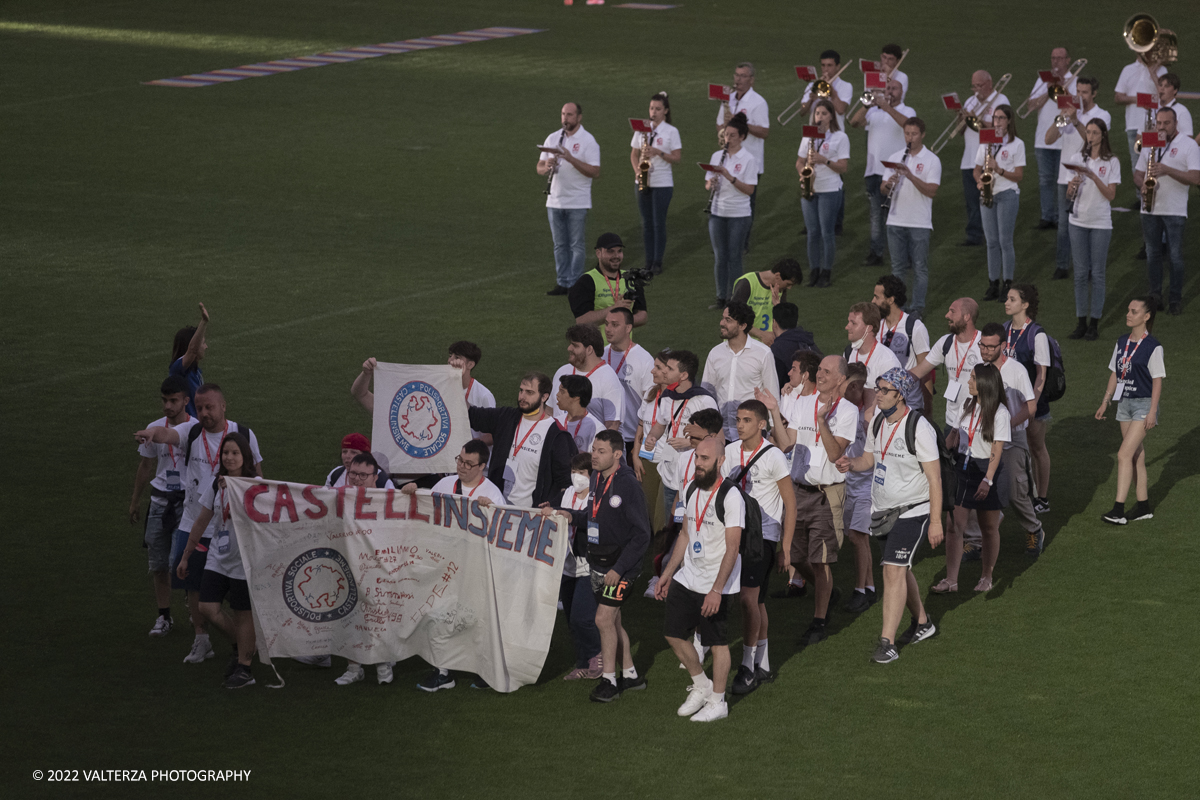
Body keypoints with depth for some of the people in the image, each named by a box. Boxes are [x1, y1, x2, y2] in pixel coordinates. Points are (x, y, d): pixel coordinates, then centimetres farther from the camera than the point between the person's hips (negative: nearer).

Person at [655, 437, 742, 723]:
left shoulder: (730, 496, -17)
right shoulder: (693, 490, 7)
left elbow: (732, 547, -20)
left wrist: (716, 590, -25)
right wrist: (667, 574, 18)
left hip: (716, 585, -8)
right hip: (687, 579, 8)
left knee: (717, 642, 2)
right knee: (673, 633, 11)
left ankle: (717, 702, 16)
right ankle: (701, 686, 29)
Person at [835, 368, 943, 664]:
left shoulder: (919, 428, -18)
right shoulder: (878, 421, 4)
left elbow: (934, 478, -16)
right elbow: (870, 459, 18)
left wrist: (935, 521, -19)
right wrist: (851, 463, -7)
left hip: (912, 511, -8)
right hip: (882, 509, 8)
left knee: (894, 571, -14)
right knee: (899, 570, 18)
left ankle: (887, 643, -13)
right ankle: (922, 623, 39)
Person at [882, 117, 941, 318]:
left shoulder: (931, 160, -3)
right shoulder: (894, 158, 8)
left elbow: (932, 191, -14)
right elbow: (883, 191, 6)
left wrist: (911, 176, -25)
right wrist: (888, 184, -18)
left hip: (920, 223, -3)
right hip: (896, 221, 3)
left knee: (920, 267, 2)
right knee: (898, 267, 9)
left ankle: (918, 307, 8)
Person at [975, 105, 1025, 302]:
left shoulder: (1017, 144, -1)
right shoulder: (986, 142, 12)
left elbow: (1018, 175, -5)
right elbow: (977, 169, 14)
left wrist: (999, 170, -19)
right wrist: (979, 180, -7)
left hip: (1007, 194, -4)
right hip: (988, 195, 4)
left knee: (1005, 240, -6)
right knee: (992, 241, 5)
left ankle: (1008, 285, -1)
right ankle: (993, 284, 10)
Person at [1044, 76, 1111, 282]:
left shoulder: (1102, 116, 0)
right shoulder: (1069, 113, 11)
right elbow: (1049, 139, 3)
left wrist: (1075, 121, -27)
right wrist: (1059, 119, -11)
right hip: (1066, 175, 4)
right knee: (1064, 224, 5)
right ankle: (1061, 266, 11)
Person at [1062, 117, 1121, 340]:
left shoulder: (1111, 162, -2)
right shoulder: (1077, 159, 6)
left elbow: (1111, 195, -8)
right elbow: (1070, 194, 7)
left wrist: (1094, 177, -19)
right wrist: (1073, 185, -16)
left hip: (1101, 223, -3)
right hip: (1078, 221, 3)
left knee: (1097, 274, 0)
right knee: (1080, 273, 4)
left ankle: (1094, 324, 5)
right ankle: (1081, 323, 9)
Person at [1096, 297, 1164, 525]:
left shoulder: (1153, 347, -12)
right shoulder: (1122, 343, 8)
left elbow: (1157, 380, -12)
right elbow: (1115, 374, 15)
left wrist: (1152, 411, -16)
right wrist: (1105, 402, 13)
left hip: (1144, 404, -7)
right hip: (1125, 403, 7)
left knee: (1124, 455, -14)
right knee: (1136, 457, 12)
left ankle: (1119, 510, -15)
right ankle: (1143, 506, 21)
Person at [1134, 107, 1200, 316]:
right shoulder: (1149, 145, 12)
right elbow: (1137, 174, 15)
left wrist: (1167, 170, -23)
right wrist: (1143, 184, -8)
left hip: (1175, 211, -4)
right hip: (1150, 209, 4)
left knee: (1175, 256, -2)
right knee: (1152, 253, 9)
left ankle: (1176, 299, 6)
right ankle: (1154, 296, 18)